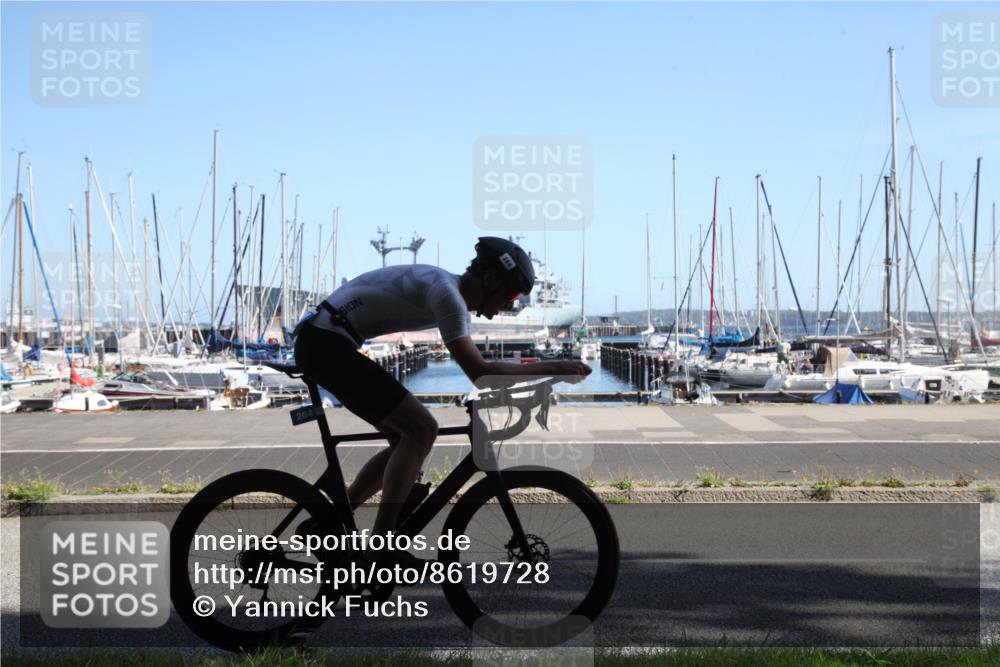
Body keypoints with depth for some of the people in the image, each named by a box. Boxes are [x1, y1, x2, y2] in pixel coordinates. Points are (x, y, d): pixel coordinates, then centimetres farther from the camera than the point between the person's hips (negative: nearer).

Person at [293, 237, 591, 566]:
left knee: (407, 436, 11)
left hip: (320, 344, 10)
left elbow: (477, 369, 22)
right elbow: (480, 373, -22)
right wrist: (552, 368, -17)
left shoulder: (455, 294, 14)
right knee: (421, 429, -13)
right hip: (327, 343, -10)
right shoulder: (447, 293, -17)